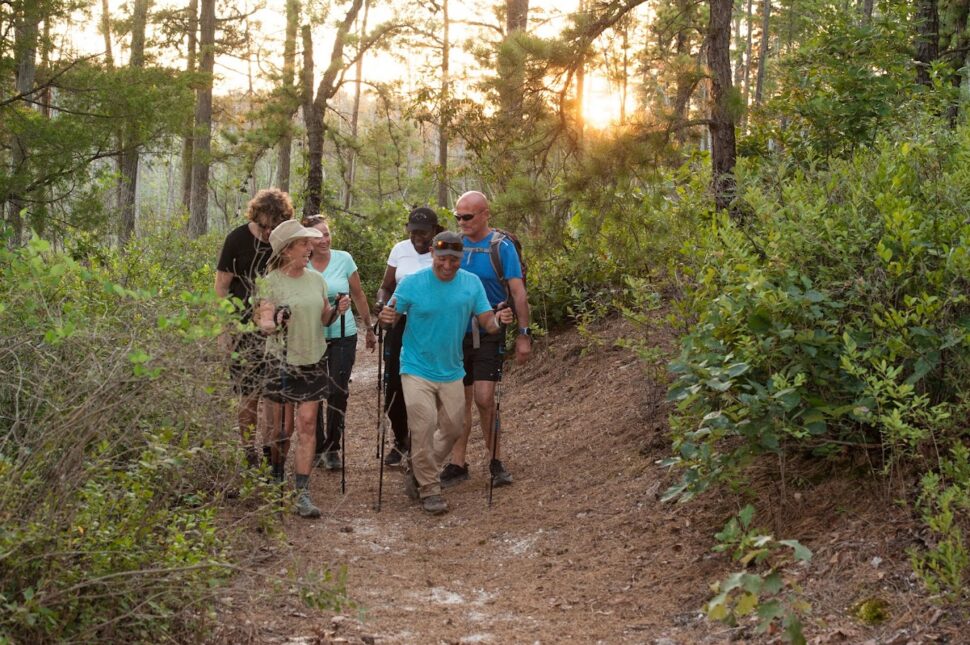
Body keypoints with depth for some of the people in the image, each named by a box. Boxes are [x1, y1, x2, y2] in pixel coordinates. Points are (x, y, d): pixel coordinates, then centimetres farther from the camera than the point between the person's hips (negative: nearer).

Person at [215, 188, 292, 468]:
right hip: (245, 331, -3)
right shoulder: (237, 239, -6)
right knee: (250, 395, -1)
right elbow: (222, 286, -3)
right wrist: (224, 330, -8)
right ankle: (249, 454, 10)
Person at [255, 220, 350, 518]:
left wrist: (338, 310, -6)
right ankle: (275, 481, 29)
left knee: (307, 425, -3)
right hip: (281, 362, -4)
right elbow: (264, 321, -14)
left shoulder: (316, 279, 8)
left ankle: (303, 493, -4)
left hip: (313, 362, 4)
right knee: (279, 429, 4)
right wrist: (273, 325, -36)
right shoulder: (270, 282, -7)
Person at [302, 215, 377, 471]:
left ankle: (332, 448, 7)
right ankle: (318, 447, 21)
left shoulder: (343, 259, -3)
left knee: (338, 392, -6)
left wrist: (369, 328, 12)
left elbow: (358, 296, 7)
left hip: (343, 336, 0)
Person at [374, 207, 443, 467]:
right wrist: (382, 303, -9)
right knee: (394, 384, 1)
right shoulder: (400, 250, 5)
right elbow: (386, 286, 11)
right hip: (401, 325, 3)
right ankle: (400, 440, 25)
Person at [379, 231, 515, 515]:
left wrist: (499, 320, -24)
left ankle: (418, 471, 33)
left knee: (453, 429, 10)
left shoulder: (472, 284, -2)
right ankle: (429, 489, 2)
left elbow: (487, 322, -2)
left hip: (451, 371, 4)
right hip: (417, 370, -4)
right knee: (424, 426, -13)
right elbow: (391, 315, -5)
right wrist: (386, 318, -28)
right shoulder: (413, 283, -10)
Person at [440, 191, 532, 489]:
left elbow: (517, 292, -6)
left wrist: (523, 334, -10)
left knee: (483, 397, -11)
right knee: (460, 399, 7)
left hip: (489, 334, -3)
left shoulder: (502, 246, -7)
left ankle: (496, 460, 6)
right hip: (456, 333, 3)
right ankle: (458, 463, 16)